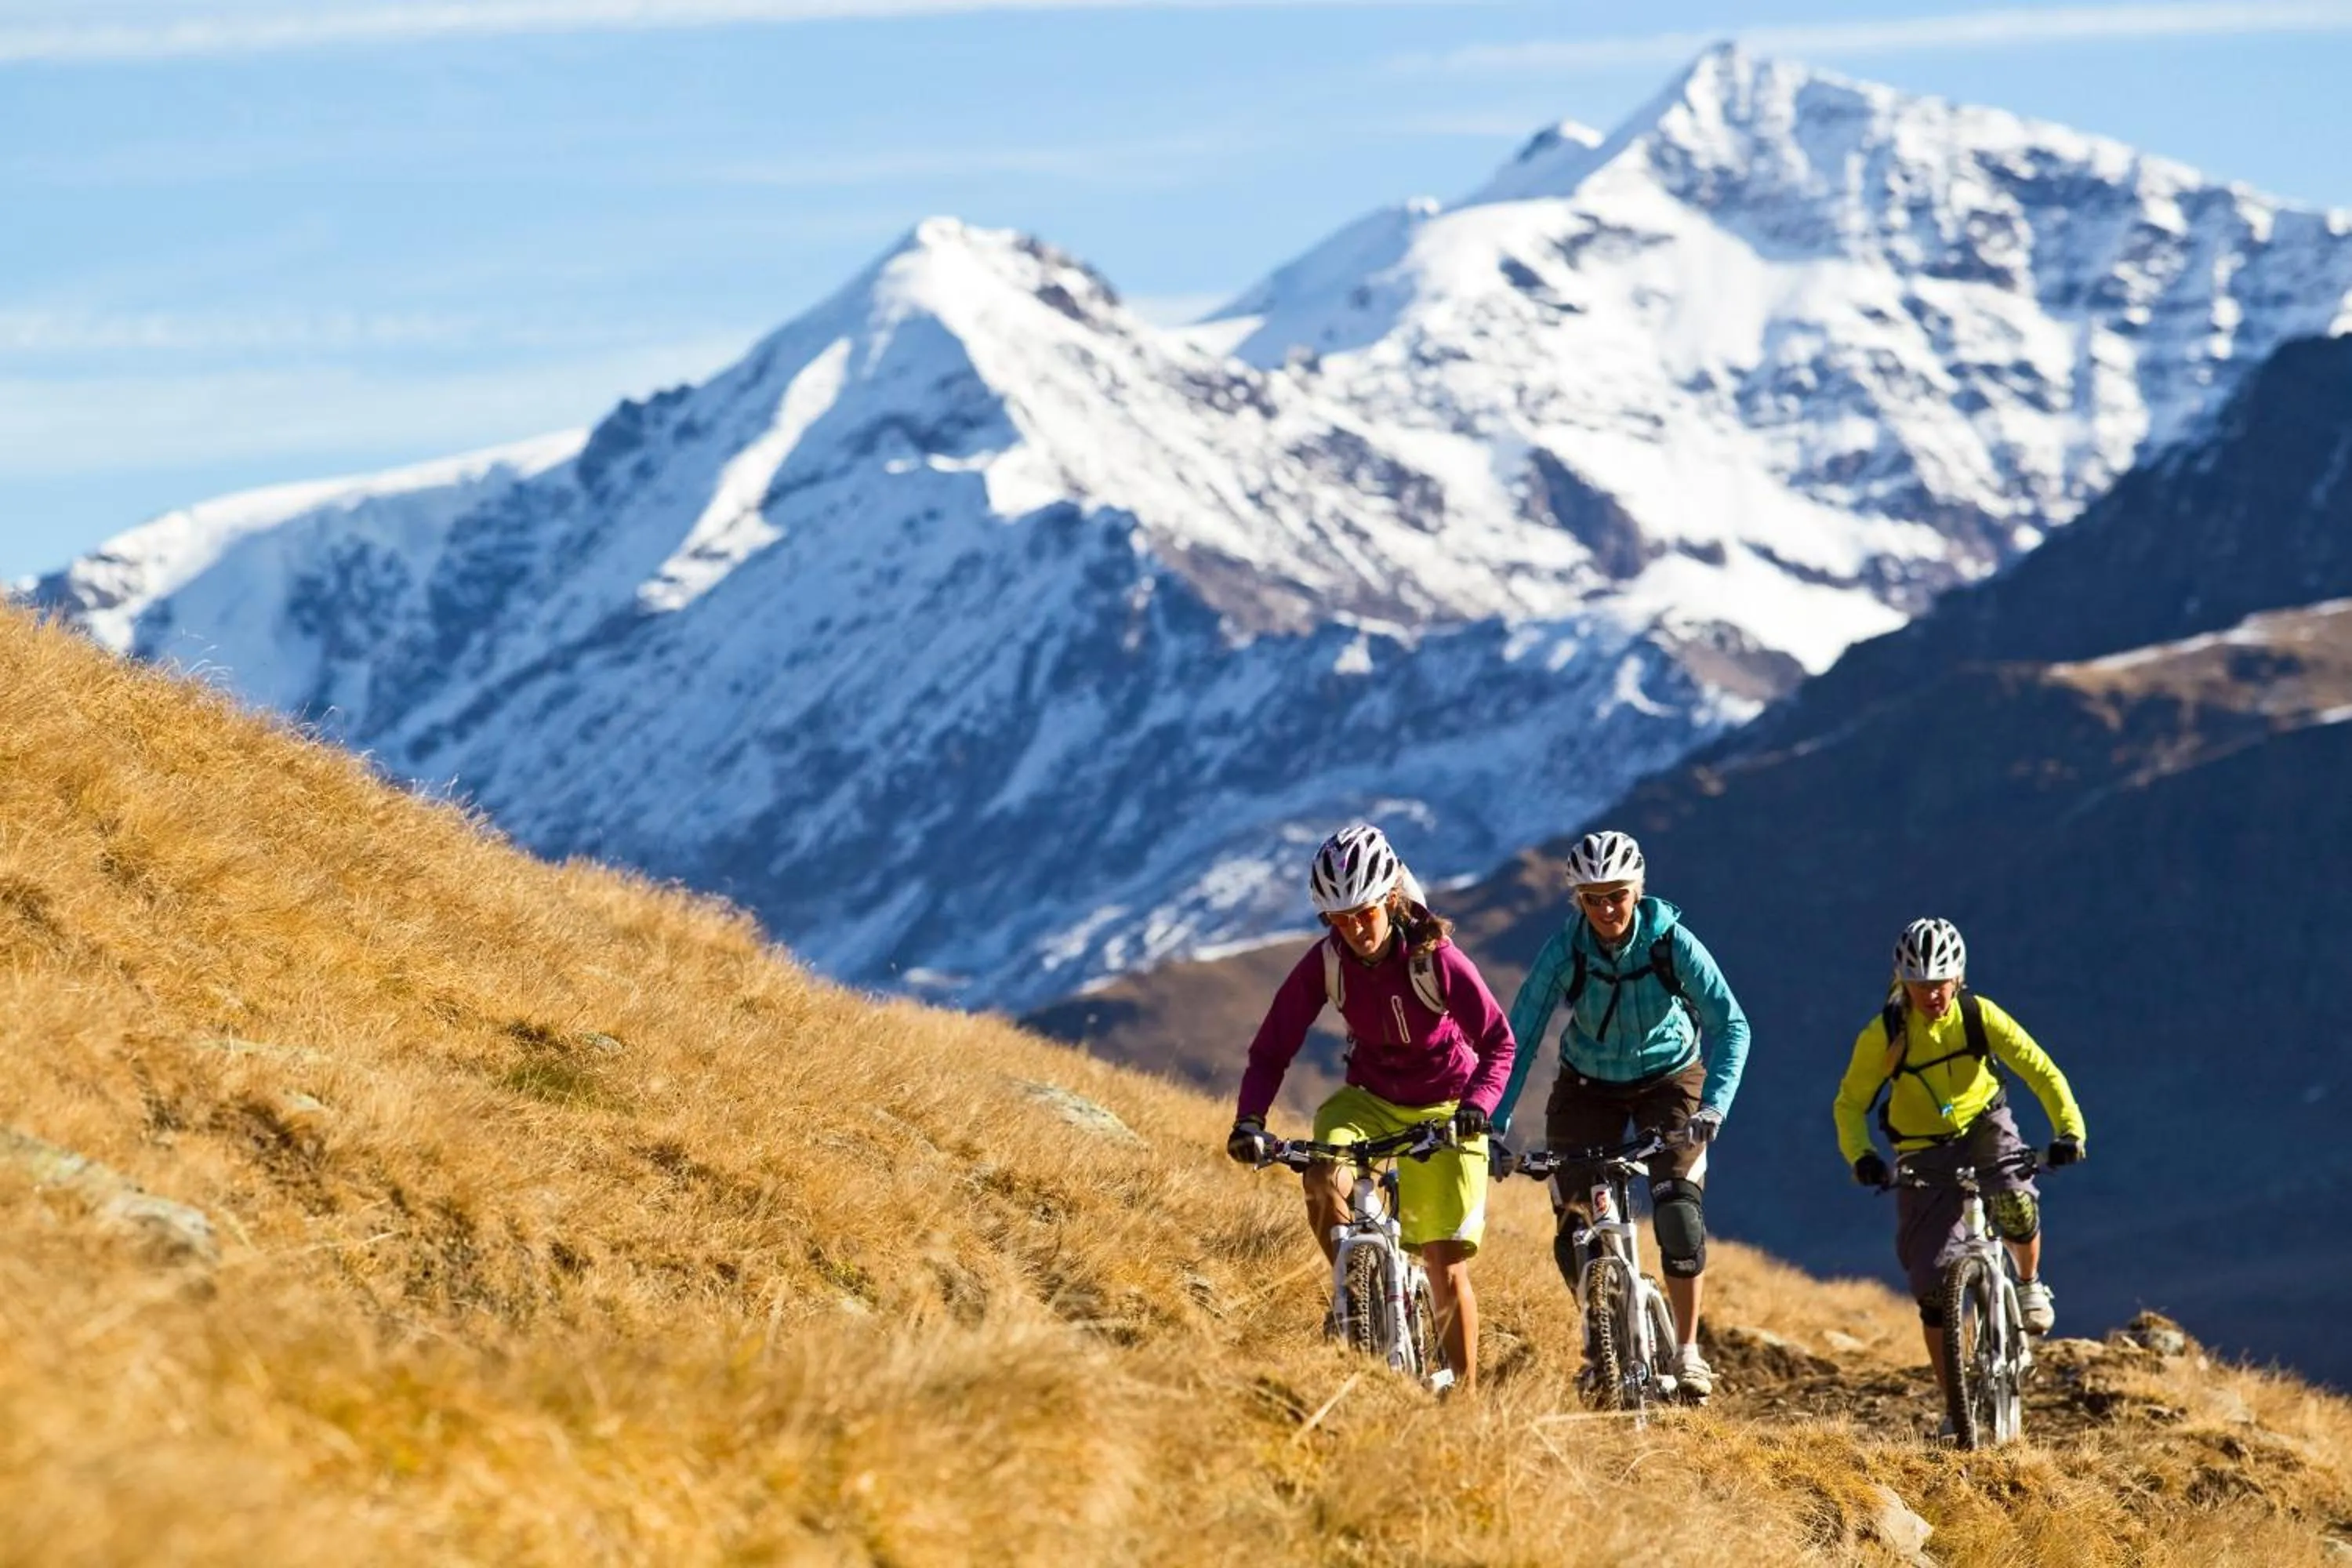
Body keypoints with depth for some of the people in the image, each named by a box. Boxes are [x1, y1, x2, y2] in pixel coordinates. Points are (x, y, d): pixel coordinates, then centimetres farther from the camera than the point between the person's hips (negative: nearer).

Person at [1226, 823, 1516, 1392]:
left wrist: (1476, 1104, -38)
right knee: (1322, 1178, -30)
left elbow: (1498, 1041, -21)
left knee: (1446, 1262, -5)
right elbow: (1271, 1051, -13)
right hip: (1370, 1098, 2)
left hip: (1443, 1108, -2)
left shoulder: (1436, 958, -23)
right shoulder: (1325, 963, -16)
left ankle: (1465, 1393, 7)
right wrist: (1249, 1120, -29)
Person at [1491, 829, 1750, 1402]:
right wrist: (1494, 1125, -34)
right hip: (1588, 1087, 1)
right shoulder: (1564, 952, -23)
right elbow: (1519, 1038, -23)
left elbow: (1731, 1025, -27)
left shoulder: (1673, 943, -24)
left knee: (1679, 1209, -21)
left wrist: (1714, 1106, -41)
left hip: (1669, 1080, -1)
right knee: (1575, 1230, -7)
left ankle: (1687, 1350, -7)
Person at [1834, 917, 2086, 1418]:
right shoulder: (1883, 1035, -19)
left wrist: (2069, 1128, -30)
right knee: (1934, 1285, -5)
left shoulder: (1980, 1016, -17)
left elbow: (2041, 1070, -15)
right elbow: (1850, 1103, -11)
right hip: (1924, 1153, 0)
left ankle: (2030, 1285, 0)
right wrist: (1860, 1156, -29)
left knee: (2016, 1204, -34)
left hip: (1984, 1127, 0)